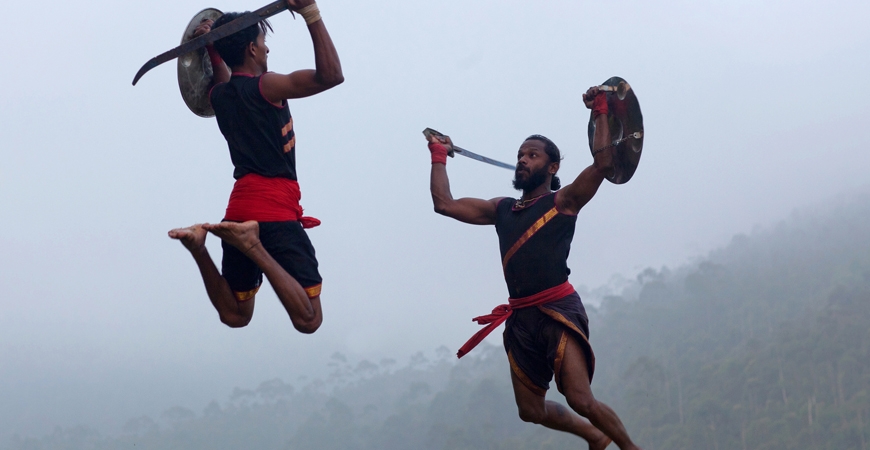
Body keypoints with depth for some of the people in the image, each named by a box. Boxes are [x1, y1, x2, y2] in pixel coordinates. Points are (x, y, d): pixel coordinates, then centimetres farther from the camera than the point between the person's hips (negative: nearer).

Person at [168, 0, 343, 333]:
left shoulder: (219, 96, 13)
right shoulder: (265, 86, -9)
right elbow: (330, 76, -22)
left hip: (239, 210, 8)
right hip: (274, 212, -8)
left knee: (234, 316, 18)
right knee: (308, 319, -12)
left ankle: (200, 246, -4)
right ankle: (252, 245, -24)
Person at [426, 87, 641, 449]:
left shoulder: (563, 201, 3)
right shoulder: (502, 209, 19)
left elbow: (603, 162, -12)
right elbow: (444, 204, 17)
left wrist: (600, 113, -12)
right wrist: (439, 156, 22)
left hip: (559, 310, -6)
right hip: (521, 318, 7)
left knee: (580, 401, -20)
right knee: (531, 411, 11)